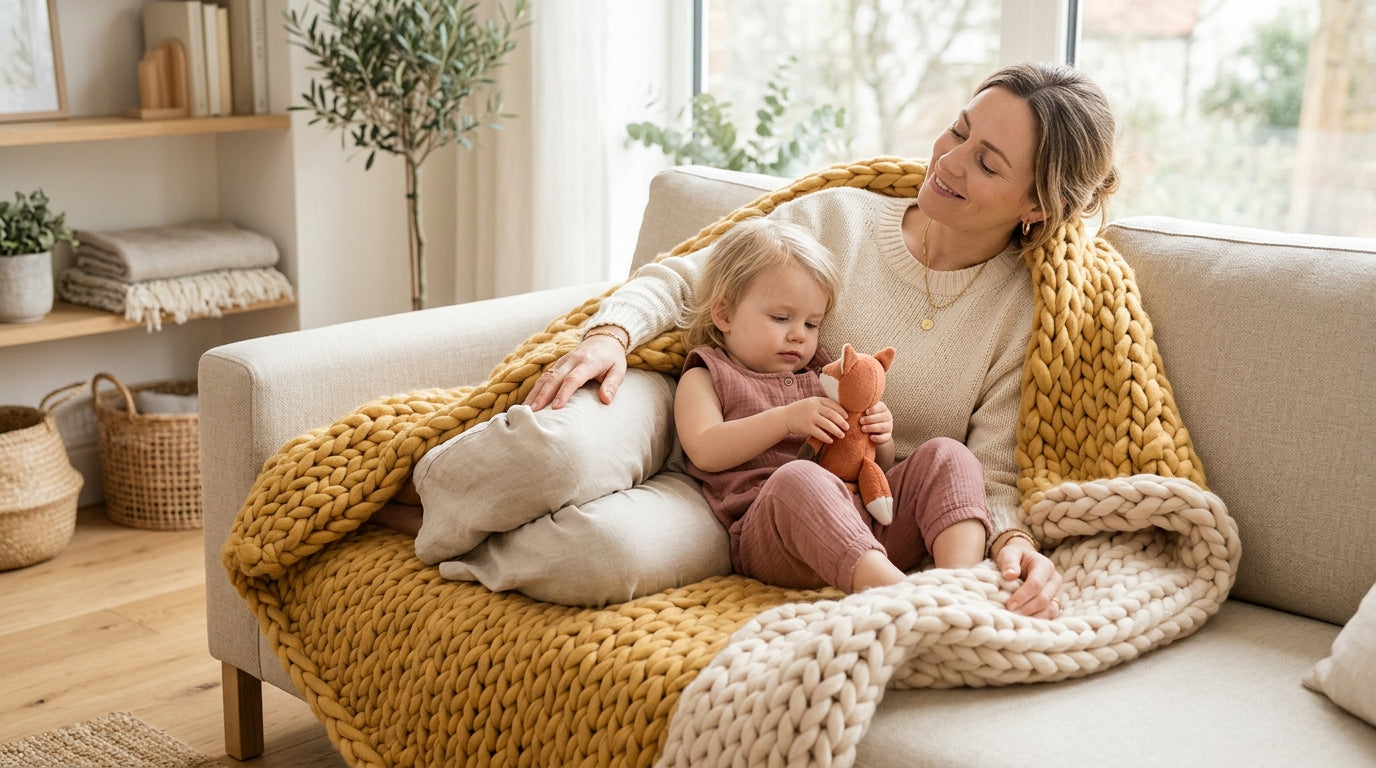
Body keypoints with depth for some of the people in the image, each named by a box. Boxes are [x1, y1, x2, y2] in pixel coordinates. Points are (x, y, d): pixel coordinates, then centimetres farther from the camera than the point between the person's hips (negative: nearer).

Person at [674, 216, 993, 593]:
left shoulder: (823, 379, 32)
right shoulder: (705, 377, 17)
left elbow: (875, 467, 31)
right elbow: (705, 451, -3)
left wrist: (880, 438, 6)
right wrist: (787, 418, -12)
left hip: (869, 515, 6)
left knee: (946, 455, -11)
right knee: (796, 477, -39)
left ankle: (960, 576, -38)